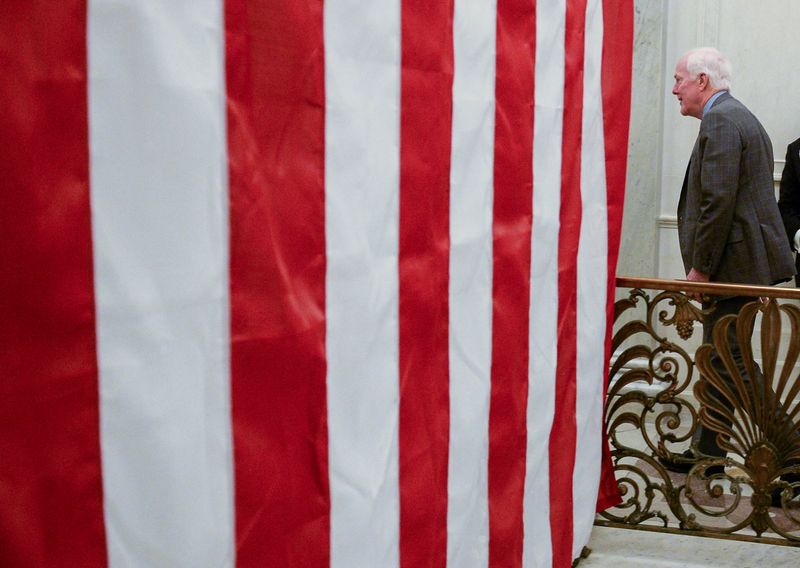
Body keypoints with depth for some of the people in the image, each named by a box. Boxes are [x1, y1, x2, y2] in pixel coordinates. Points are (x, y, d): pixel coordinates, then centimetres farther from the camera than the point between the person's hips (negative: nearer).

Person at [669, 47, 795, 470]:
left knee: (731, 361, -8)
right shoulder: (740, 117, 20)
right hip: (743, 260, 11)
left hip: (734, 262, -11)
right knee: (718, 359, 15)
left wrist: (700, 268, -17)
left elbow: (718, 201, -22)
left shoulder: (720, 121, -13)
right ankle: (706, 451, 24)